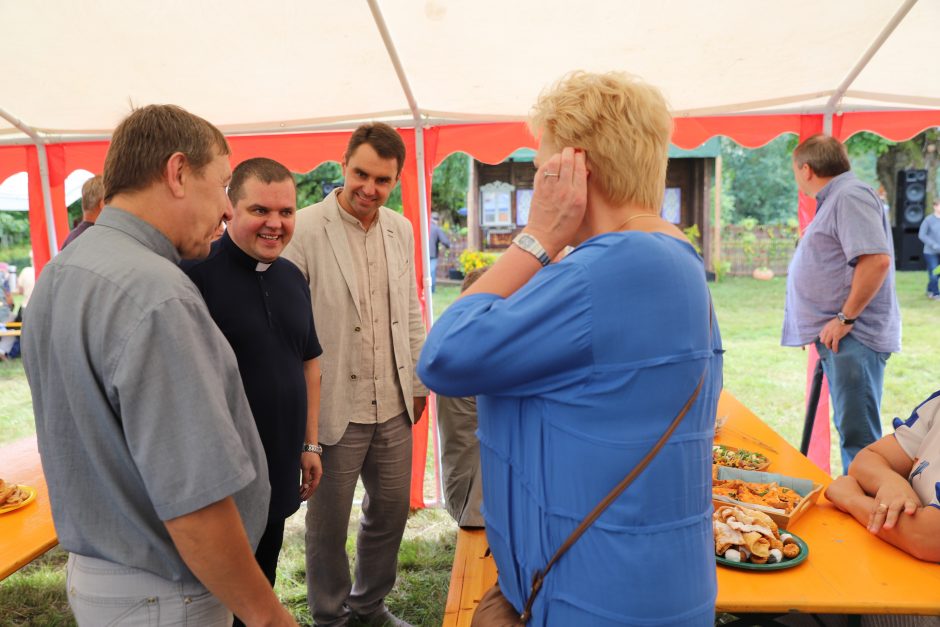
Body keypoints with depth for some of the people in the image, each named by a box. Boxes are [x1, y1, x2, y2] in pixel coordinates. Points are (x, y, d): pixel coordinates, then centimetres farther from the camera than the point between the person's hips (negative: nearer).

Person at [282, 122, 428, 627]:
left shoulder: (401, 229, 6)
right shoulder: (305, 229, -12)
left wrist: (418, 381, 14)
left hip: (393, 406, 6)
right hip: (335, 407, -5)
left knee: (390, 511, 18)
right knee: (328, 523, 12)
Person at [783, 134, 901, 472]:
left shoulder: (850, 196, -12)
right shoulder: (835, 199, 19)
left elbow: (877, 260, -25)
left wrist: (844, 319, -21)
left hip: (853, 338, -11)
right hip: (839, 339, 11)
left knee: (858, 436, -8)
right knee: (852, 430, 16)